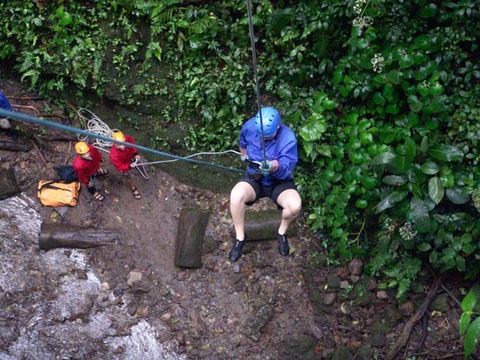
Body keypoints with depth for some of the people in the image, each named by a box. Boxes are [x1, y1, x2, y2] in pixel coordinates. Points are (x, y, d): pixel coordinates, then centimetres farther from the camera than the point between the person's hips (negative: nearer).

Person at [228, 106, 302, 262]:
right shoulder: (250, 127, -13)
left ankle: (282, 232, 3)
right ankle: (240, 237, -8)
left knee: (295, 205, -31)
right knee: (236, 196, -31)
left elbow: (287, 170, -30)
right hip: (254, 178, 2)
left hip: (280, 182, -2)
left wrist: (277, 167, -48)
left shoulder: (288, 138, -24)